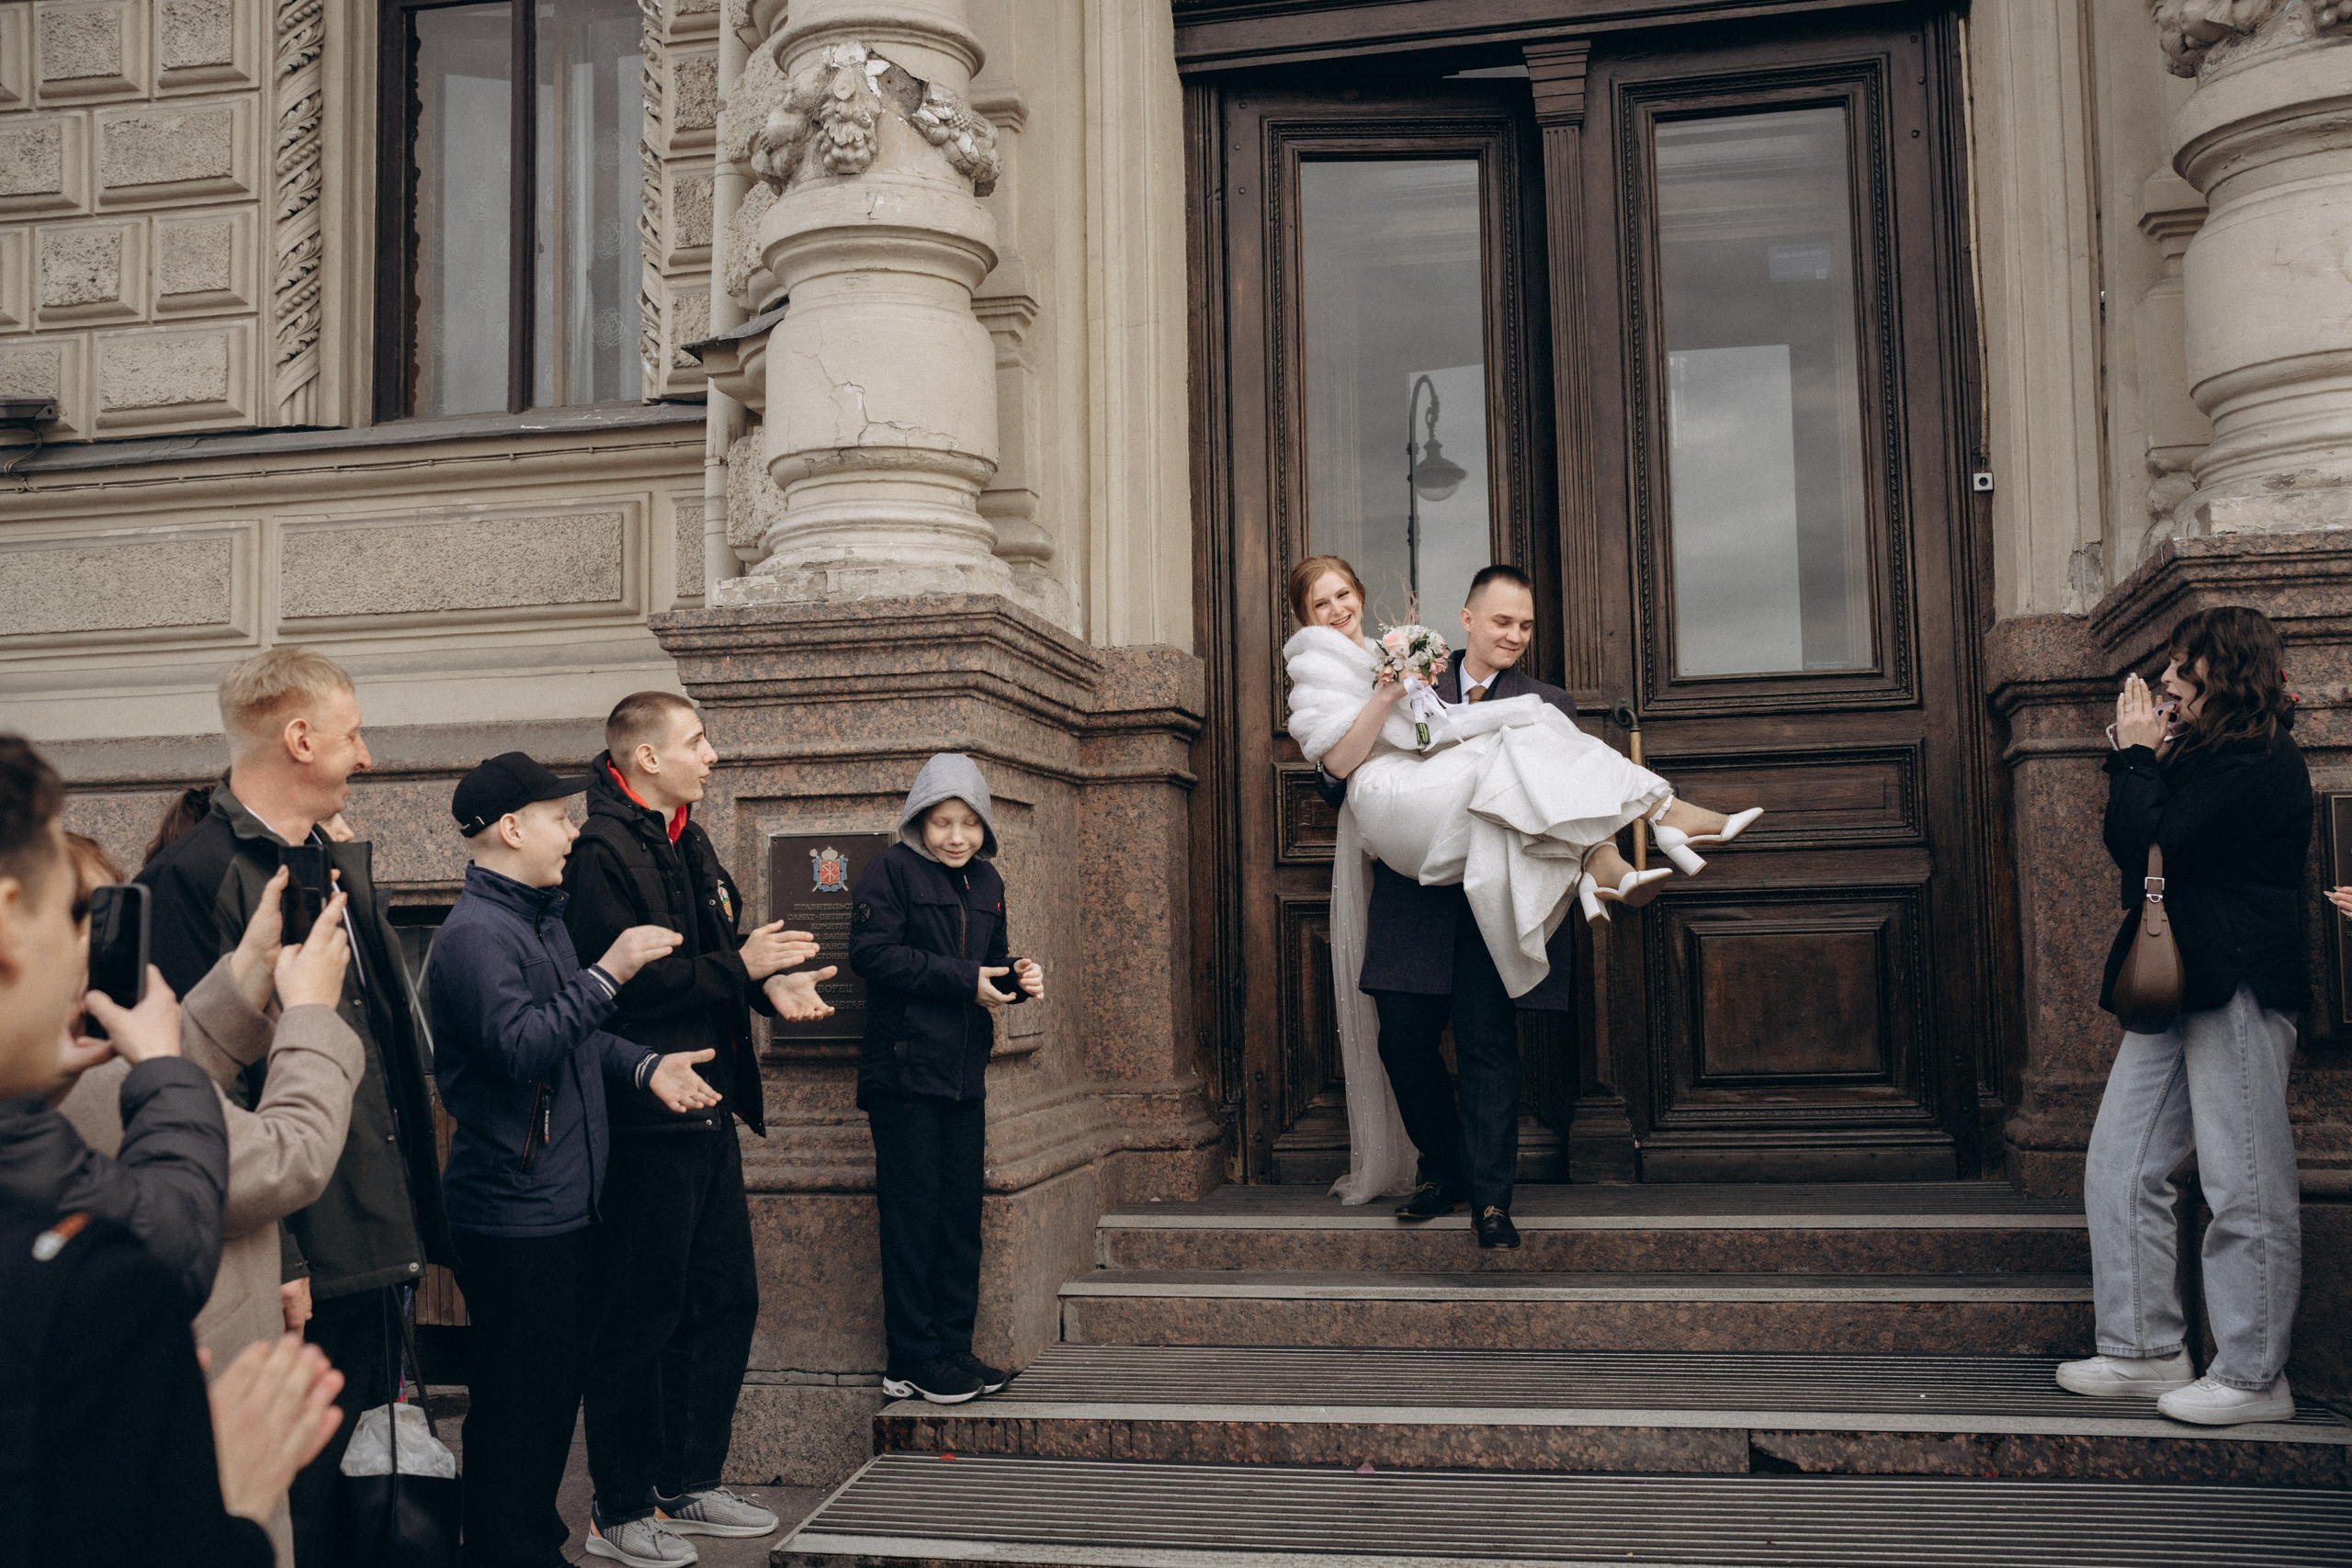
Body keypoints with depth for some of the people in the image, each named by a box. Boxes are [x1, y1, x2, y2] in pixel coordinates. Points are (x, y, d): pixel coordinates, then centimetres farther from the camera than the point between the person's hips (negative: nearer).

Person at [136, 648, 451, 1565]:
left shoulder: (345, 867, 15)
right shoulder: (194, 877, -12)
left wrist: (410, 1223, 14)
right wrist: (272, 1261, -19)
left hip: (376, 1253, 8)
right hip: (294, 1268, -8)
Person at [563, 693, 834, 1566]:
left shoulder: (686, 841, 15)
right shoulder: (602, 852, -15)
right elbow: (614, 985, -25)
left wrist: (770, 986, 0)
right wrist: (739, 968, -20)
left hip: (708, 1117, 10)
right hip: (645, 1125, -9)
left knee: (725, 1303, 15)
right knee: (641, 1320, 1)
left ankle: (689, 1485, 30)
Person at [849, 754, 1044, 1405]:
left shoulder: (986, 882, 14)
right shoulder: (890, 871, -6)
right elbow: (872, 951, -17)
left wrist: (1016, 978, -1)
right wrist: (964, 980, -19)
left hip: (965, 1073, 7)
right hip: (904, 1068, -6)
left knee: (962, 1213, 9)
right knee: (913, 1215, -3)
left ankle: (953, 1347, 18)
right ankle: (912, 1360, 5)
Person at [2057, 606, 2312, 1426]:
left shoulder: (2264, 763, -10)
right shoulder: (2196, 754, 18)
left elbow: (2161, 841, -19)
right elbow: (2126, 845, 15)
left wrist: (2136, 757, -6)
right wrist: (2143, 763, 5)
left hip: (2237, 988, -10)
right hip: (2172, 982, 10)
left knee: (2245, 1187, -2)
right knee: (2119, 1168, 8)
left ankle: (2252, 1375, 7)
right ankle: (2147, 1350, 16)